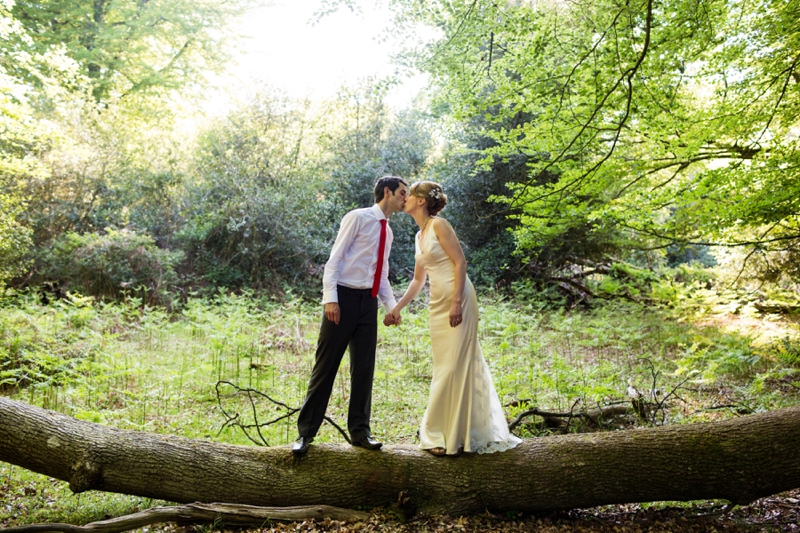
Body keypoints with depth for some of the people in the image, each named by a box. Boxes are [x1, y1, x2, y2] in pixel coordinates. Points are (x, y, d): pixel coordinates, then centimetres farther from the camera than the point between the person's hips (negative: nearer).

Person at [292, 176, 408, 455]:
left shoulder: (388, 232, 18)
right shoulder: (358, 217, -3)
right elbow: (335, 258, -9)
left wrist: (392, 307, 7)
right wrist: (330, 298, -19)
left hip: (368, 302, 7)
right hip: (344, 297, -7)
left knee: (364, 369, 7)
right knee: (326, 365, -2)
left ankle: (360, 432, 17)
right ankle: (306, 432, 8)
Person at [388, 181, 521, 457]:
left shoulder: (438, 225, -7)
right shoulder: (419, 236, 17)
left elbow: (460, 263, -14)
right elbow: (418, 280, 24)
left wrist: (456, 302, -21)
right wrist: (397, 308, 24)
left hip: (457, 299, -8)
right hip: (438, 304, 8)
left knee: (455, 365, -4)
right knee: (445, 366, 11)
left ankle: (453, 436, 4)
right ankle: (443, 432, 20)